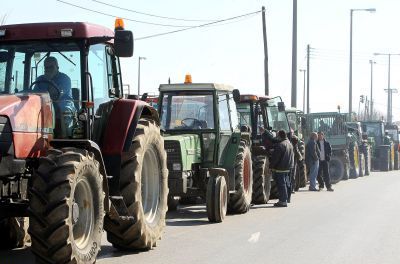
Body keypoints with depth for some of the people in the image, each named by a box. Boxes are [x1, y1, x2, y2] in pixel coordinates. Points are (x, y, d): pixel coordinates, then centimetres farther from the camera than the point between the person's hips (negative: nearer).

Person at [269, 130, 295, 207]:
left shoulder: (280, 145, -19)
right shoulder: (289, 143, 12)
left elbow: (275, 157, -20)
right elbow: (292, 156, 22)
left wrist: (271, 166, -12)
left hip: (280, 168, -10)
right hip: (288, 167, 10)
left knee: (281, 184, -8)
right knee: (286, 183, 19)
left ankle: (283, 201, -10)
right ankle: (287, 198, 30)